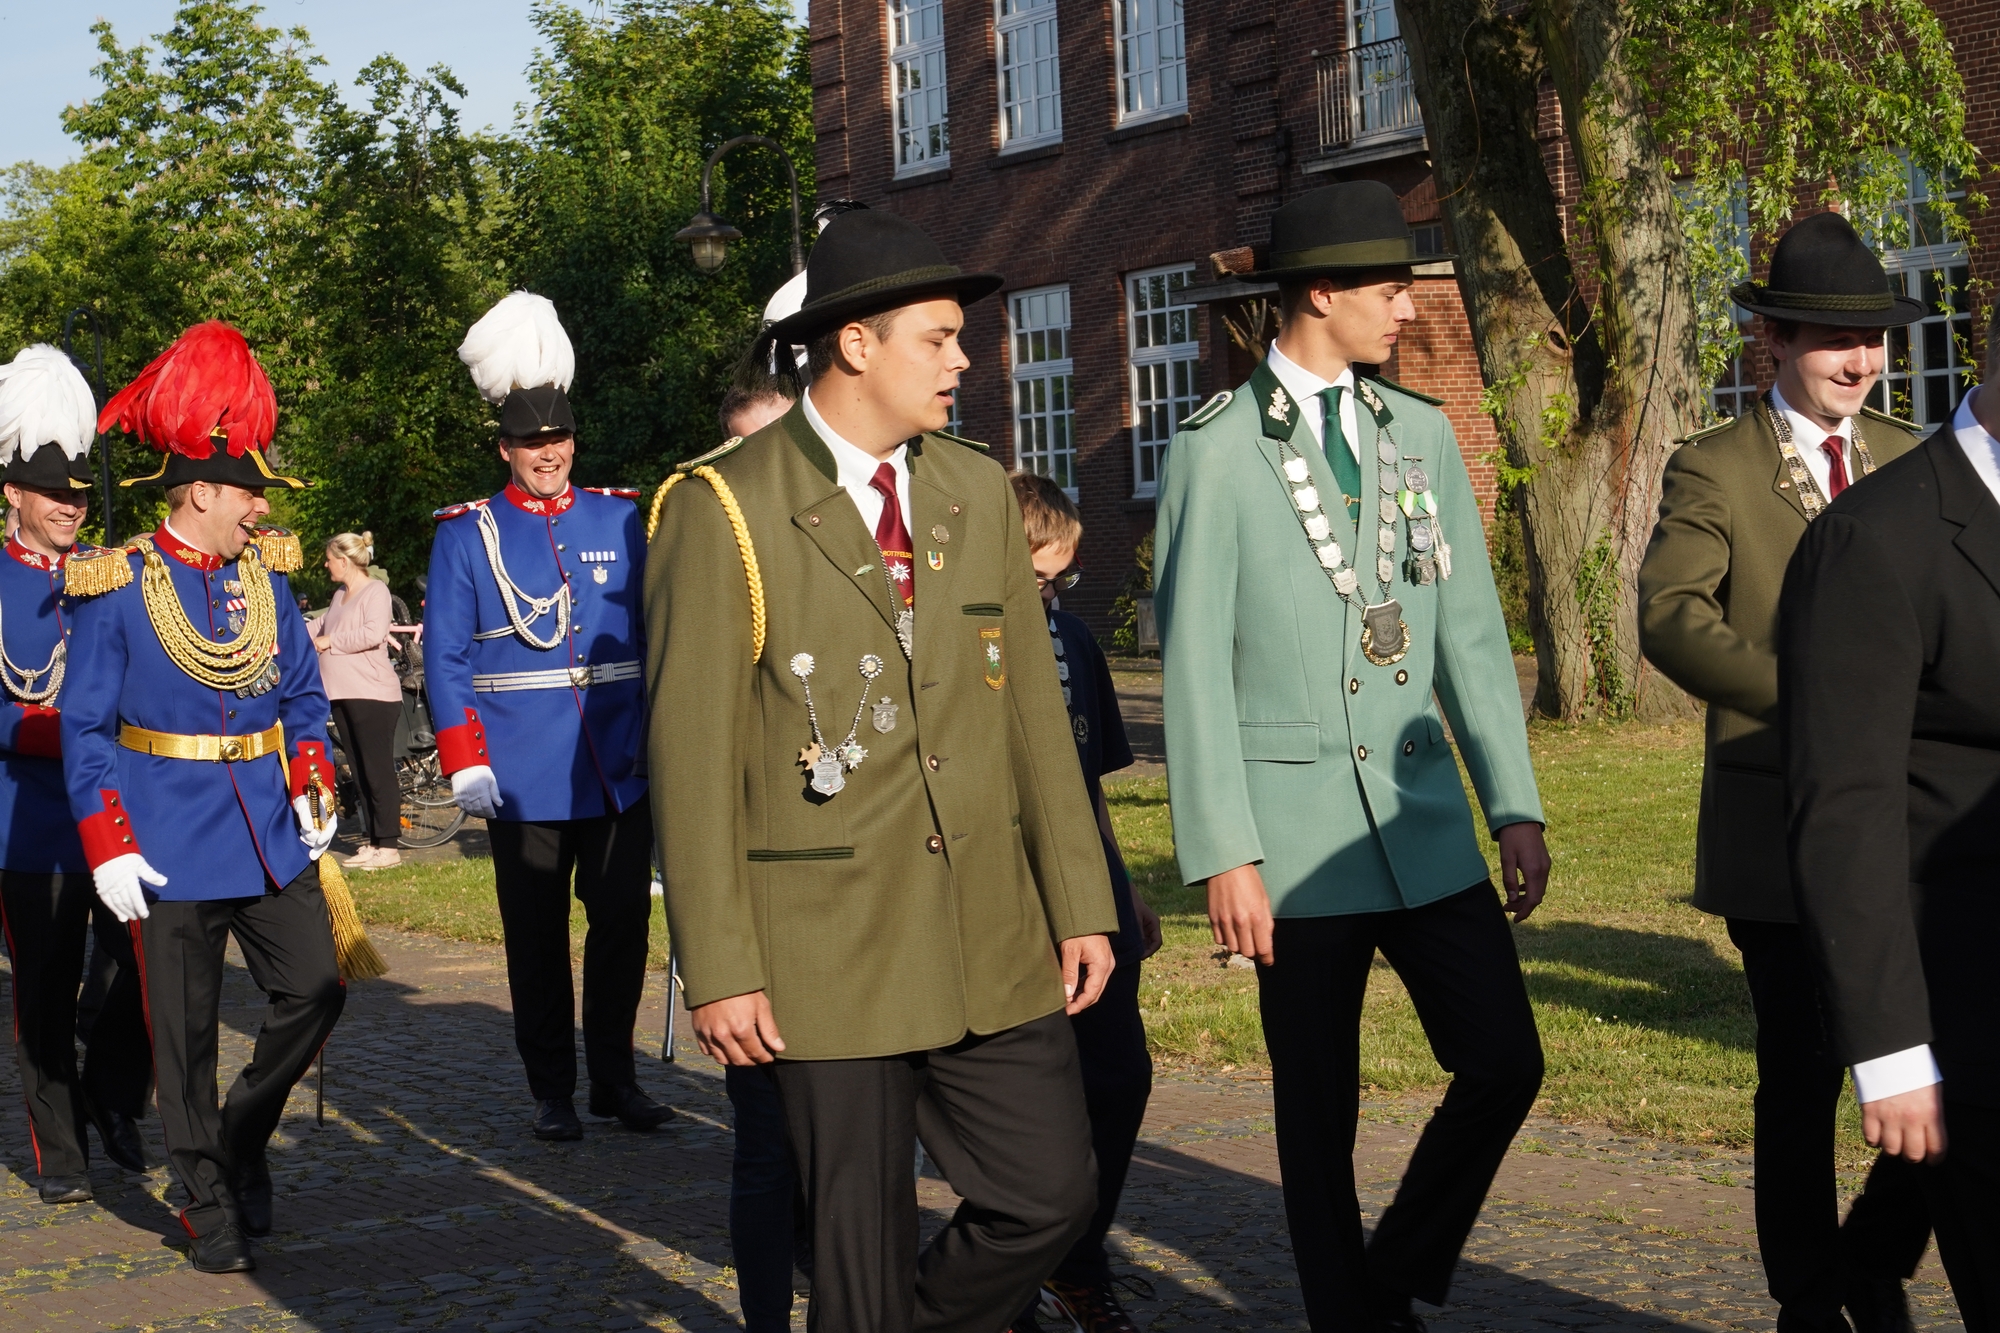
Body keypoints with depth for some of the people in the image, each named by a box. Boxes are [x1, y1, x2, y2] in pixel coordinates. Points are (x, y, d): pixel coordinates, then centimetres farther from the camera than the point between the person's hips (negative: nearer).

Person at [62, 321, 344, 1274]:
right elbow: (85, 729, -6)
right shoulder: (117, 590, -8)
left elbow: (303, 695, 14)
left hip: (271, 836, 5)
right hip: (172, 847, -4)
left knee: (314, 991, 1)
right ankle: (210, 1209, 19)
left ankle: (242, 1138, 25)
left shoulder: (266, 575, 6)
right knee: (185, 1035, 5)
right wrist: (108, 847, -12)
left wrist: (313, 788, -2)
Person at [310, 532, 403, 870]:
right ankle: (374, 842, 13)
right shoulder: (340, 595, 19)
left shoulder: (375, 591, -7)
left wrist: (329, 641, -13)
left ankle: (388, 848, -6)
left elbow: (373, 634, -21)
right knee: (361, 773, 9)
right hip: (343, 695, 9)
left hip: (372, 696, -9)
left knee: (378, 771, -7)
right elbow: (319, 627, 34)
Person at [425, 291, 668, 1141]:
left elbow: (655, 634, 11)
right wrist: (464, 764, -8)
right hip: (524, 777, -2)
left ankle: (615, 1079, 18)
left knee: (623, 924, 5)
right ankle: (552, 1091, 17)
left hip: (621, 769, 2)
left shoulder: (620, 520, 8)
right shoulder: (467, 534, 2)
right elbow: (444, 655, -1)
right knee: (537, 937, 6)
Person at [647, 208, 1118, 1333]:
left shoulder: (980, 491, 10)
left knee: (1053, 1195, 5)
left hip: (994, 940, 5)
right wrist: (718, 970, -11)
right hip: (831, 950, -5)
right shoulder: (725, 509, -7)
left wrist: (1083, 903, 6)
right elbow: (691, 753, -8)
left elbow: (1035, 710, 10)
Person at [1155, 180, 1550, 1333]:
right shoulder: (1218, 451, -4)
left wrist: (1518, 808, 3)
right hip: (1298, 827, -4)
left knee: (1506, 1062, -1)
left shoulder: (1423, 435, 9)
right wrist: (1223, 853, -12)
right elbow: (1195, 669, -7)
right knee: (1318, 1114, 6)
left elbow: (1472, 634, 9)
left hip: (1425, 818, 4)